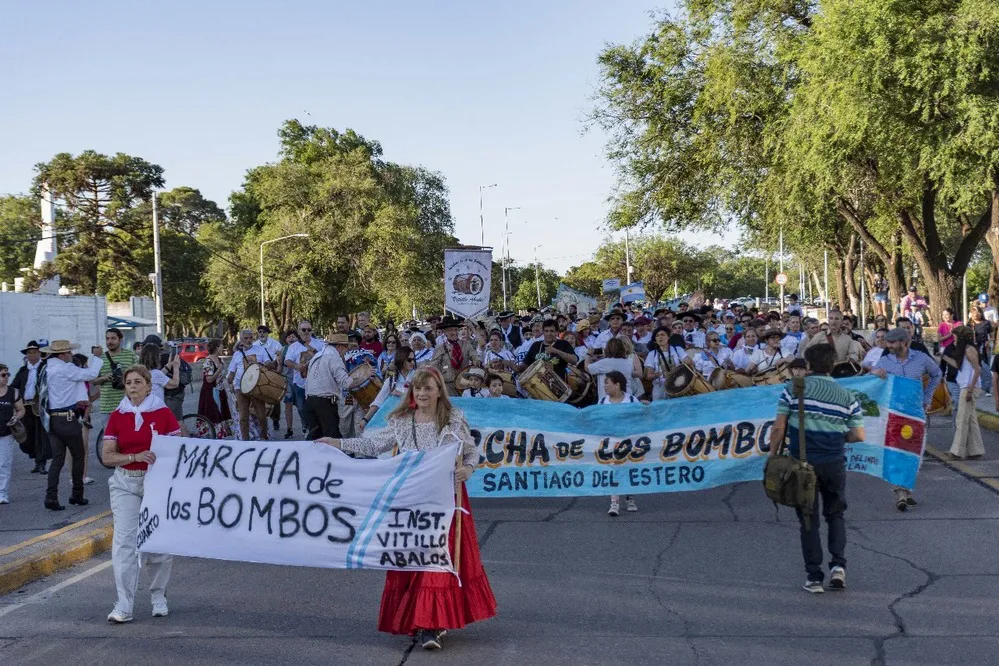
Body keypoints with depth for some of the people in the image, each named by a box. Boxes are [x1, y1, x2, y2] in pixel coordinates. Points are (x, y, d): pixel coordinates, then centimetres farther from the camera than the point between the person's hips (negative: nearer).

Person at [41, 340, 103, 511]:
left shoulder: (47, 368, 12)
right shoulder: (65, 368, -15)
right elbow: (91, 374, -13)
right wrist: (96, 356, 2)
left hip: (52, 419, 8)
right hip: (67, 419, -8)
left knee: (57, 458, 7)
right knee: (78, 456, 8)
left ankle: (51, 498, -2)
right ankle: (77, 496, 15)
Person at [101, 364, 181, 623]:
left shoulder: (163, 413, -1)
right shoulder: (117, 416, 3)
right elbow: (107, 456, -1)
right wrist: (136, 456, -17)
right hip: (125, 483, 1)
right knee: (124, 540, -7)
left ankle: (159, 597, 23)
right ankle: (123, 606, -5)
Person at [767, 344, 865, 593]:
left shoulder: (793, 389, -4)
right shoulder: (846, 396, 2)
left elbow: (779, 428, -8)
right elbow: (859, 436, 2)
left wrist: (772, 456, 1)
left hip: (802, 462, -1)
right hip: (834, 463, 2)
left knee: (808, 520, 8)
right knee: (835, 515, 20)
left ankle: (814, 577, 8)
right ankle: (838, 565, 6)